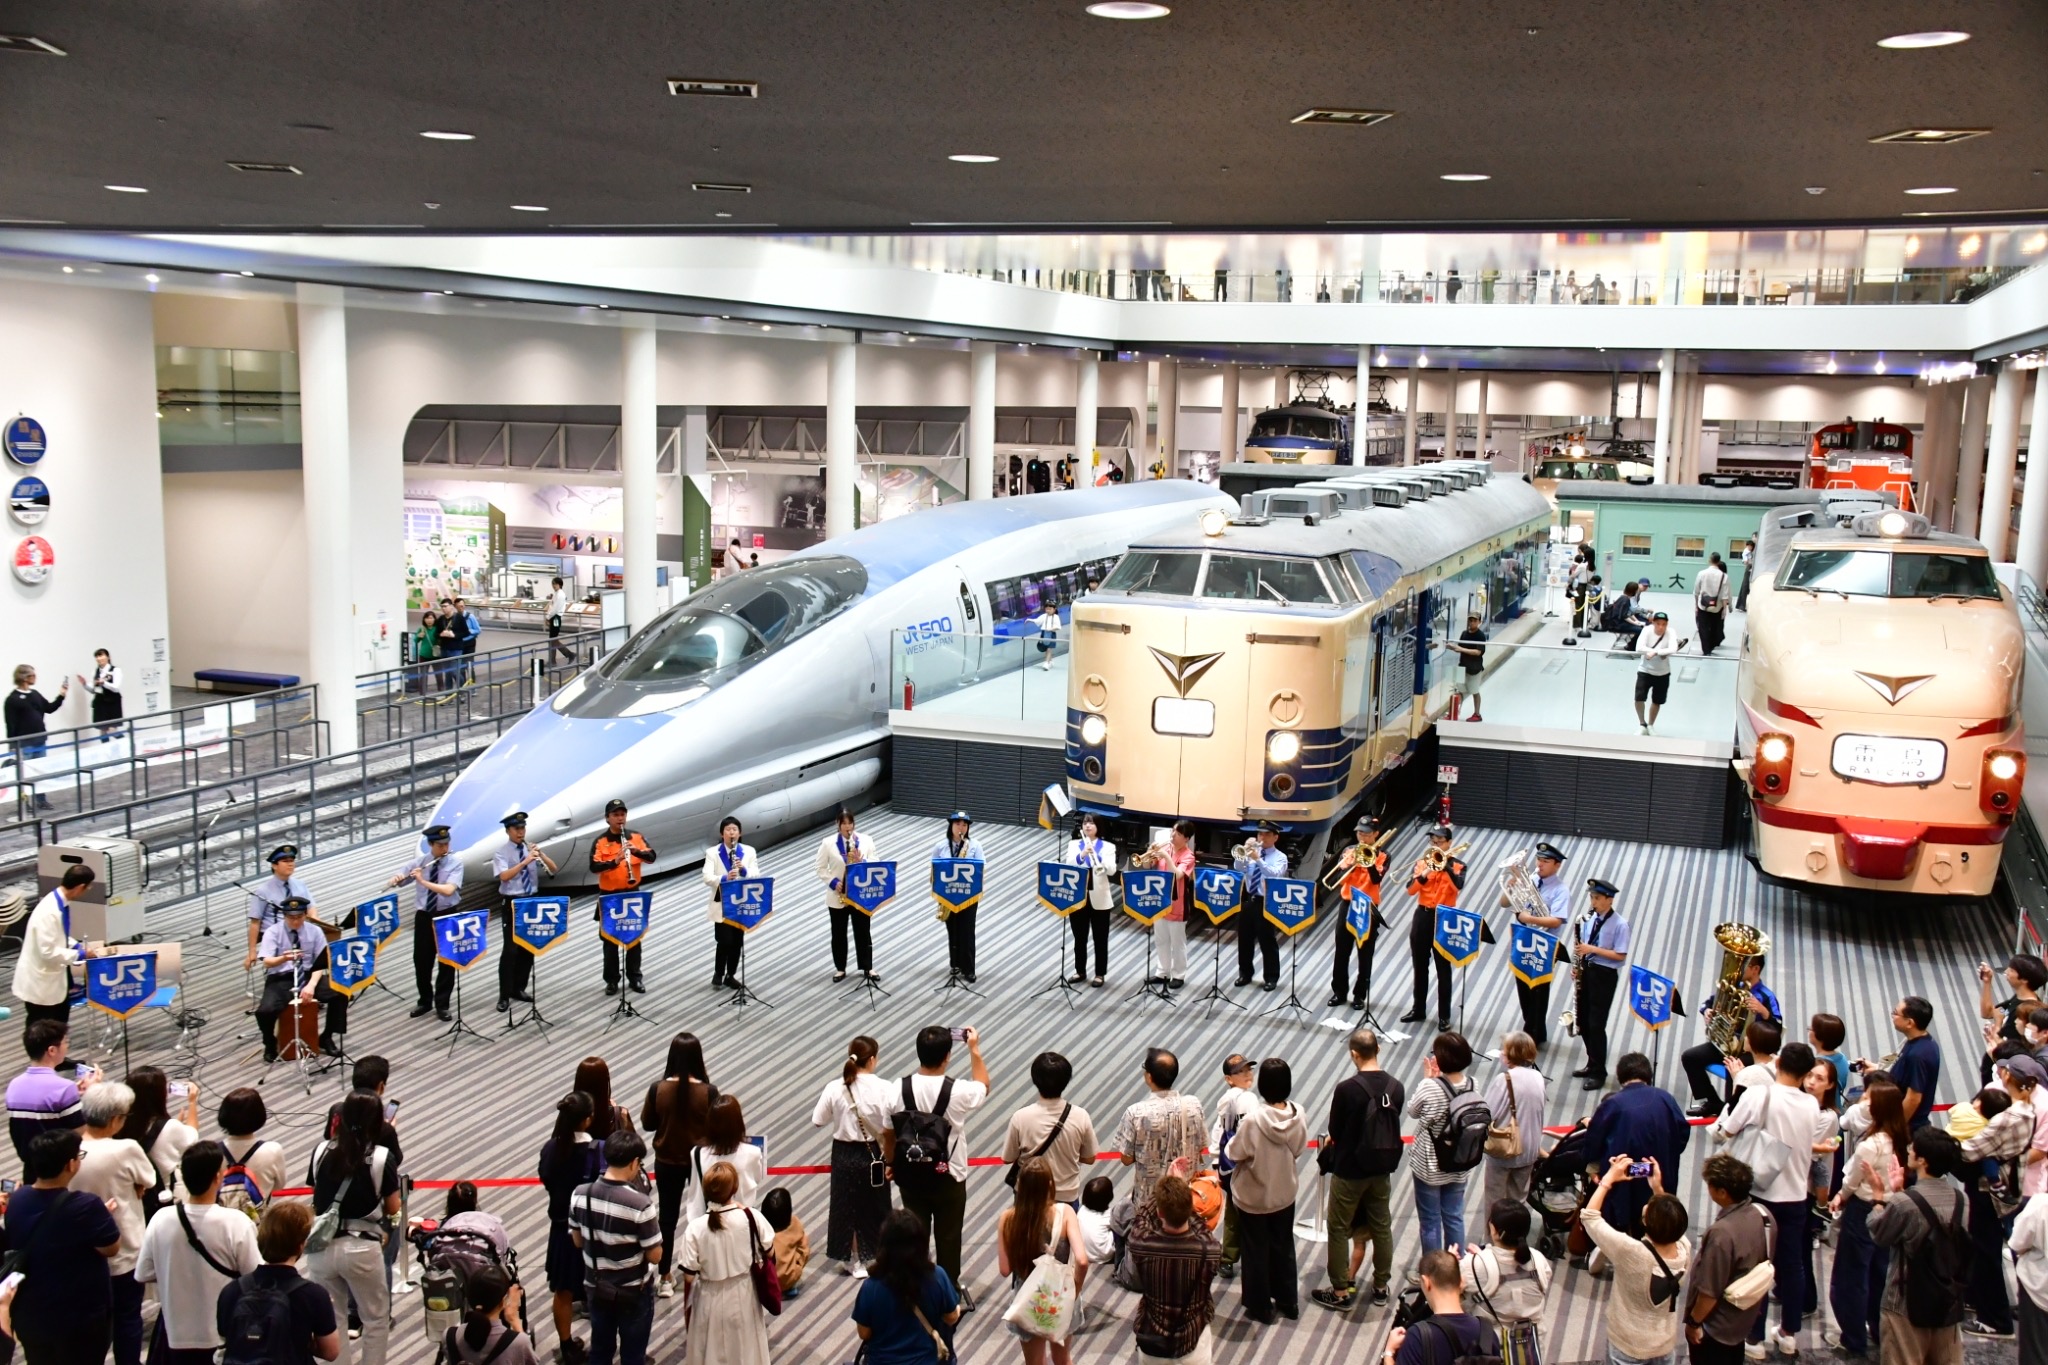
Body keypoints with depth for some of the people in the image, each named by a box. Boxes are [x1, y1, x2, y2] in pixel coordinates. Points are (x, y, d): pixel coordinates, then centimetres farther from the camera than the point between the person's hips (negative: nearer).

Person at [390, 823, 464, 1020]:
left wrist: (423, 881, -27)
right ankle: (425, 1002, 25)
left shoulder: (455, 864, -8)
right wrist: (396, 880, -19)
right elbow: (395, 881, 5)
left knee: (447, 962, 2)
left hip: (447, 916, -3)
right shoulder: (419, 864, 0)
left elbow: (448, 890, -22)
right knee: (421, 961, 9)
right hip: (424, 916, 3)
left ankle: (442, 1005, 12)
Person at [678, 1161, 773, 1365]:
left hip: (711, 1300, -1)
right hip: (743, 1295, 1)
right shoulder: (752, 1217, -20)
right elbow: (768, 1249, -2)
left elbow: (689, 1276, -14)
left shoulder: (696, 1227, -23)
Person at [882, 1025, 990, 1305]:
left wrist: (891, 1165, 15)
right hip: (949, 1179, -2)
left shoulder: (897, 1090, -14)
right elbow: (984, 1087, 3)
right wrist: (974, 1050, 9)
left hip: (911, 1178, 2)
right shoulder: (958, 1092, -20)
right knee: (948, 1239, 13)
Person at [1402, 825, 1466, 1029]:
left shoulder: (1457, 864, -2)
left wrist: (1445, 865, -28)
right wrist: (1423, 875, -20)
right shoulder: (1421, 861, 6)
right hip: (1422, 916, 4)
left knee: (1443, 968, 0)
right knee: (1420, 966, 12)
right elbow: (1410, 889, -5)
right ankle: (1418, 1009, 24)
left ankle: (1444, 1015, 5)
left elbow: (1459, 886, -22)